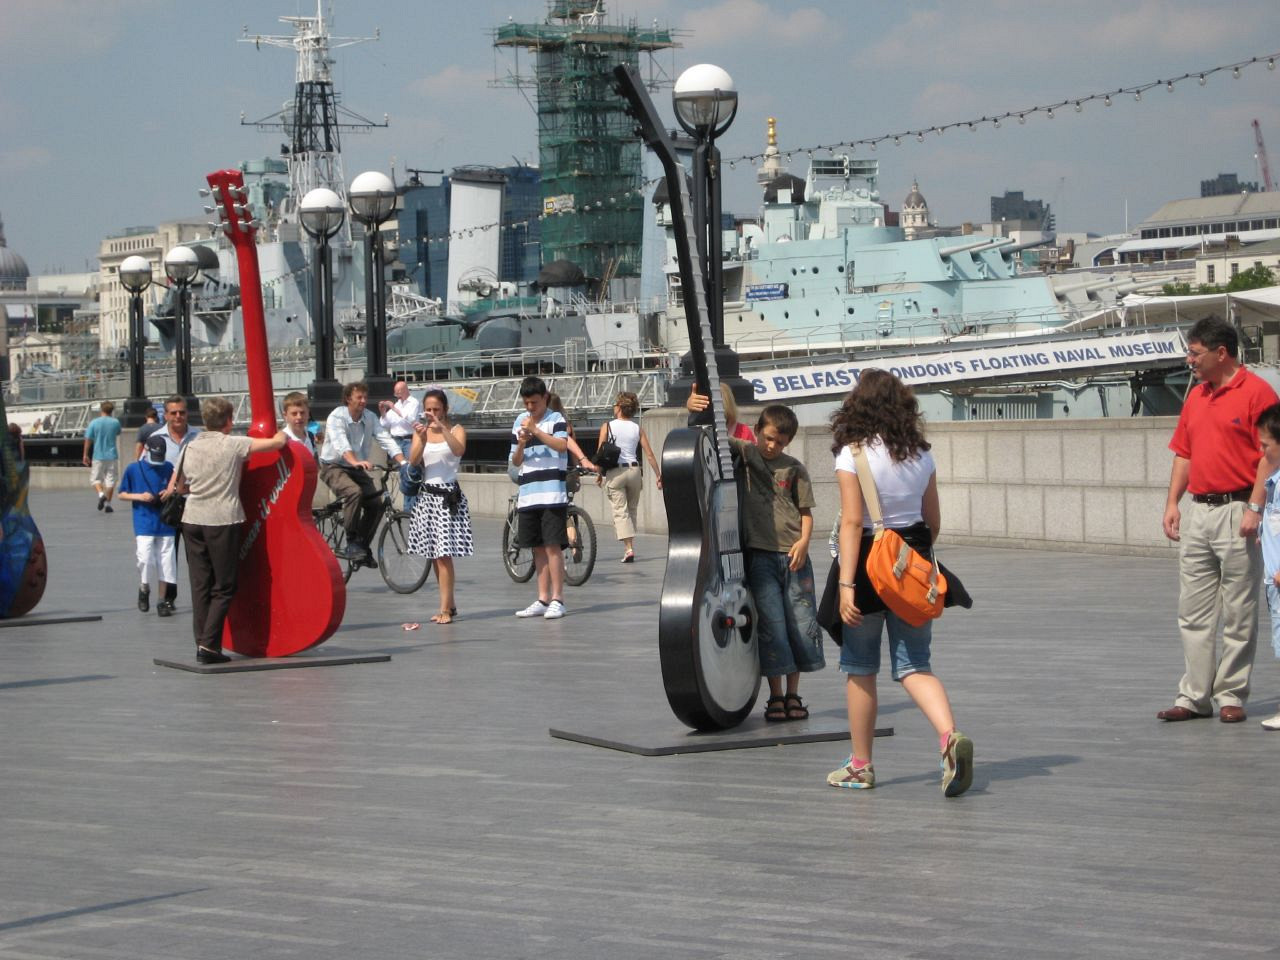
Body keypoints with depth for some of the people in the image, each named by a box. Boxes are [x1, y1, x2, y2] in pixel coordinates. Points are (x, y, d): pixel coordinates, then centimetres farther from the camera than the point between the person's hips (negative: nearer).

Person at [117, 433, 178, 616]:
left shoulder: (168, 468, 3)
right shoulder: (133, 469, -1)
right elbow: (122, 494, 5)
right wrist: (139, 496, -12)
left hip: (165, 523, 2)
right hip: (143, 524, -2)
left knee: (165, 562, 3)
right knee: (145, 559, -14)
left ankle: (163, 601, 13)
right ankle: (144, 588, 15)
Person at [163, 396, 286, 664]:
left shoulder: (190, 447, 9)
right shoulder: (234, 445, -6)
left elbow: (178, 487, 16)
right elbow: (278, 443, -8)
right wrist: (281, 435, 15)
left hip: (192, 520, 5)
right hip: (223, 521, -5)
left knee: (200, 586, 9)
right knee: (223, 587, 2)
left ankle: (201, 643, 7)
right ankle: (209, 644, -7)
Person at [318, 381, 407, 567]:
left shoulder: (370, 417, 1)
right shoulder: (337, 417, -17)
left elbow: (385, 440, -9)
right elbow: (340, 443, -34)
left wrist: (403, 462, -25)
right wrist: (355, 461, -53)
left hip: (357, 469, 6)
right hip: (334, 467, -6)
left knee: (376, 503, -12)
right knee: (354, 491, -33)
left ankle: (363, 546, 5)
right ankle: (351, 544, -26)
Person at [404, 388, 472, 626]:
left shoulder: (455, 430, 1)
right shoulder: (420, 431, 10)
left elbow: (459, 450, -20)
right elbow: (413, 461, -4)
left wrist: (442, 428, -30)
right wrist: (422, 439, -20)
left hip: (448, 496, -4)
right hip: (426, 495, 4)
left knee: (444, 554, -12)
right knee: (433, 555, 7)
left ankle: (445, 609, -12)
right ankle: (449, 604, 18)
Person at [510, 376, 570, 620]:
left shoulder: (555, 419, -1)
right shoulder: (520, 422, 14)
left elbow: (562, 445, -19)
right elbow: (516, 461, 15)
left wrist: (536, 430, -23)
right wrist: (521, 444, -5)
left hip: (552, 494, -5)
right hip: (528, 495, 5)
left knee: (552, 546, -8)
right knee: (538, 547, 8)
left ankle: (557, 600, -6)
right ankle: (543, 600, 13)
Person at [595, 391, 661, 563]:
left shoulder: (607, 427, -2)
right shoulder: (638, 428, 4)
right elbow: (649, 454, 3)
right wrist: (658, 476, 9)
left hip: (614, 472, -3)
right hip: (633, 470, 3)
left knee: (620, 511, -3)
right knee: (632, 510, 17)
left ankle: (628, 548, -15)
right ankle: (630, 545, 20)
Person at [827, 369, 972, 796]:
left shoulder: (852, 454, -11)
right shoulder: (920, 454, 5)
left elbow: (852, 522, -18)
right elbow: (934, 522, 10)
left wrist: (846, 584, -19)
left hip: (869, 565, -4)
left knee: (860, 669, 9)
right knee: (914, 666, 7)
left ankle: (860, 766, 17)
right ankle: (950, 736, -19)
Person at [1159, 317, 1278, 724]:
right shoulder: (1195, 396, 14)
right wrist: (1172, 503, 11)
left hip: (1236, 513, -7)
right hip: (1197, 512, 7)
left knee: (1238, 615, 1)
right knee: (1193, 613, 7)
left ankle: (1231, 696, 8)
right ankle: (1194, 695, 12)